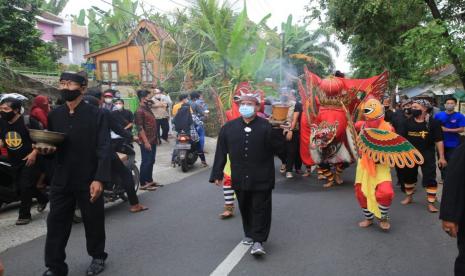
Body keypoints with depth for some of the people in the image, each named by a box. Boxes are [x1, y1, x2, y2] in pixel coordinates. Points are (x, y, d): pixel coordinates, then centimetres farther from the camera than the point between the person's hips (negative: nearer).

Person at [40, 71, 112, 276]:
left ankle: (98, 257, 34)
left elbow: (104, 149, -12)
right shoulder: (54, 115, 7)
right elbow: (50, 145, 14)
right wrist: (44, 149, -11)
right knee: (56, 224, 6)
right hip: (61, 180, 4)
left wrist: (100, 179, -20)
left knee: (93, 223, 12)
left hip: (89, 180, -3)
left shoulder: (96, 115, -7)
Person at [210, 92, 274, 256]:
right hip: (240, 178, 3)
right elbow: (221, 152, 3)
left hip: (261, 179, -3)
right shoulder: (229, 127, 2)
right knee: (245, 208, 17)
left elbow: (276, 149, -4)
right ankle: (249, 234, 36)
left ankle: (258, 241, 11)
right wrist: (217, 174, 2)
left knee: (260, 208, 2)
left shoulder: (266, 126, -7)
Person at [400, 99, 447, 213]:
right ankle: (409, 197, 36)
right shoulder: (408, 122, 1)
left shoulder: (433, 122, -9)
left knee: (430, 179, -4)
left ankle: (431, 203, 6)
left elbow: (439, 141, -8)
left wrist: (442, 157, -11)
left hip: (427, 155, -3)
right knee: (408, 176, 15)